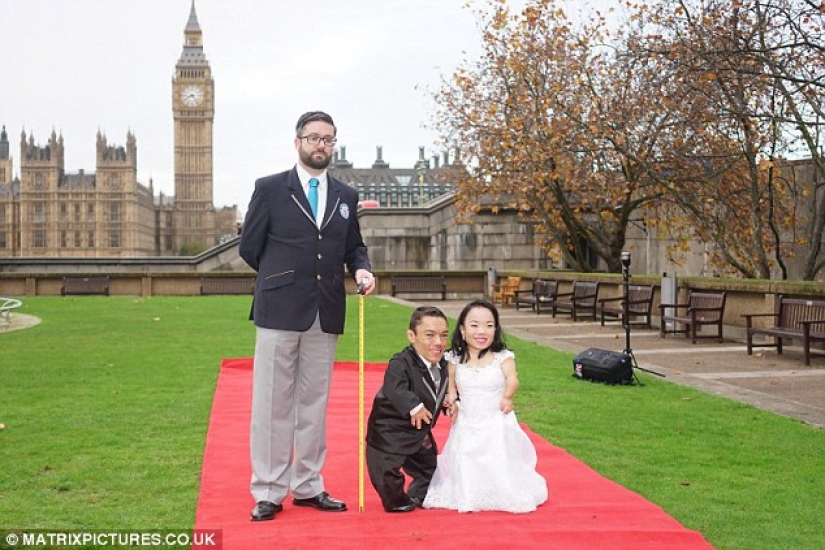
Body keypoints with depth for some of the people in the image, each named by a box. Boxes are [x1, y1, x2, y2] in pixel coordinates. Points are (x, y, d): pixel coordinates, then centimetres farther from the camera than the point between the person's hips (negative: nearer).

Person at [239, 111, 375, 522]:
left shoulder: (346, 196, 12)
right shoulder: (270, 189, 1)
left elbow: (354, 246, 18)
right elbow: (249, 247, 3)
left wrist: (362, 269, -3)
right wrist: (284, 279, 7)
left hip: (326, 315, 4)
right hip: (280, 312, -4)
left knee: (314, 403, 10)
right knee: (273, 403, 0)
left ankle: (307, 486, 20)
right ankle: (268, 492, 8)